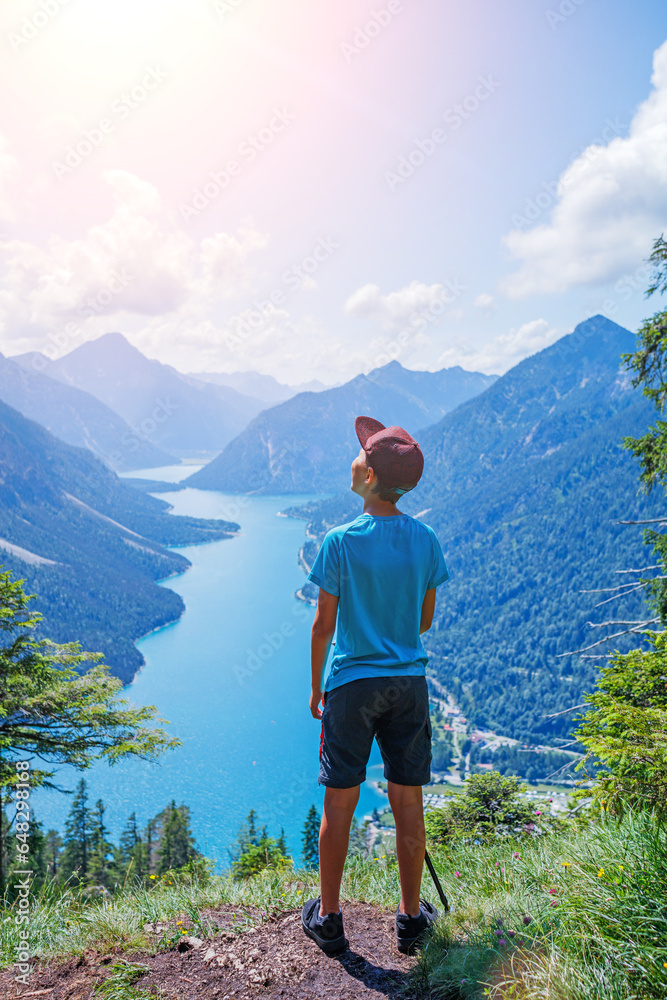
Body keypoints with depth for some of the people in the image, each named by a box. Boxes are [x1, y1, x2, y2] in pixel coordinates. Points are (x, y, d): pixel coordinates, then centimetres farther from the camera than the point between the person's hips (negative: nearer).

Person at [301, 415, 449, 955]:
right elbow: (426, 619, 6)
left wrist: (316, 689, 5)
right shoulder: (426, 539, -3)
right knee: (408, 802, 13)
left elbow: (324, 626, -8)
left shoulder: (341, 541, -13)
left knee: (339, 804, 11)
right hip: (410, 683, 3)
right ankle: (411, 918, 28)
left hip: (352, 683, -3)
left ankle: (328, 919, 26)